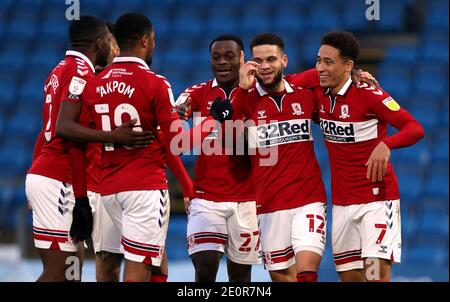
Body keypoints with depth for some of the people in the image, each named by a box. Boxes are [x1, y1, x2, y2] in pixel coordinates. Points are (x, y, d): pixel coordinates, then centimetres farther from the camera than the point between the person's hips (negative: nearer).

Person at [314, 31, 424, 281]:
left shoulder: (367, 94, -15)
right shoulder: (320, 94, 3)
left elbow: (415, 129, -20)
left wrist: (385, 145, -37)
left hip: (377, 198, -7)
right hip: (342, 202, 7)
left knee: (376, 274, -17)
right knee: (349, 276, 7)